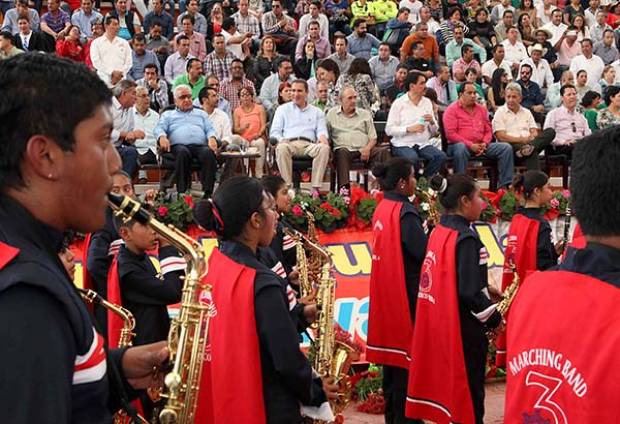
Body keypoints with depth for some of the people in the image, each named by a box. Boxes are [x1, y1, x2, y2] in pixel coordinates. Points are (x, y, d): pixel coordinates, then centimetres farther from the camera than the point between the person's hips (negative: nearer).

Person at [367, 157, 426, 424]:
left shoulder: (383, 208, 8)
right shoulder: (405, 212, -18)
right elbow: (423, 251, -23)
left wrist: (422, 229, 7)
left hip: (386, 291, 9)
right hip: (406, 291, -9)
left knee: (392, 347, 16)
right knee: (407, 351, -1)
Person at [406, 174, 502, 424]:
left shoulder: (438, 233, 6)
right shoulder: (466, 238, -18)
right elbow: (469, 292, -22)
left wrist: (485, 288, 16)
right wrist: (494, 317, -8)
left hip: (439, 324, 8)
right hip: (464, 328, -8)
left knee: (447, 388, 18)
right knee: (469, 394, 3)